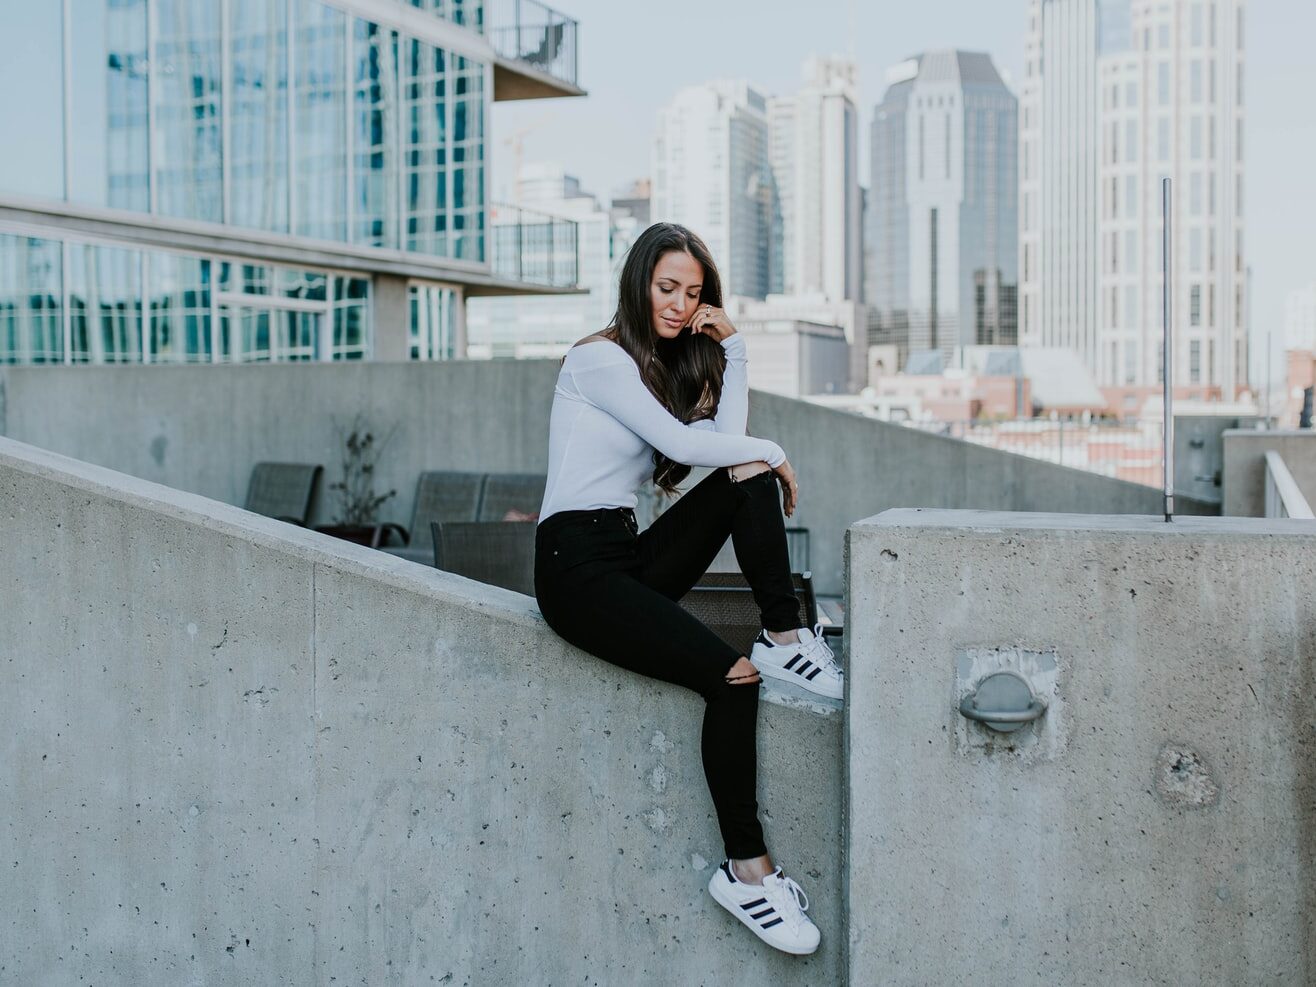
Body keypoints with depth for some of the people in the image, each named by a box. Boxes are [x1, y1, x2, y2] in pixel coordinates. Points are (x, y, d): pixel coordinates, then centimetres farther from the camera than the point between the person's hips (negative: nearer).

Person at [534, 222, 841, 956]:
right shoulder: (600, 357, -6)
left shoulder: (671, 362, 20)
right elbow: (678, 442, -14)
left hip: (631, 554, 8)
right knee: (731, 677, -22)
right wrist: (774, 451, -2)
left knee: (749, 479, -8)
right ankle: (746, 870, -17)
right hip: (577, 563, -8)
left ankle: (786, 641, -10)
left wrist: (732, 346, 1)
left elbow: (726, 438, 4)